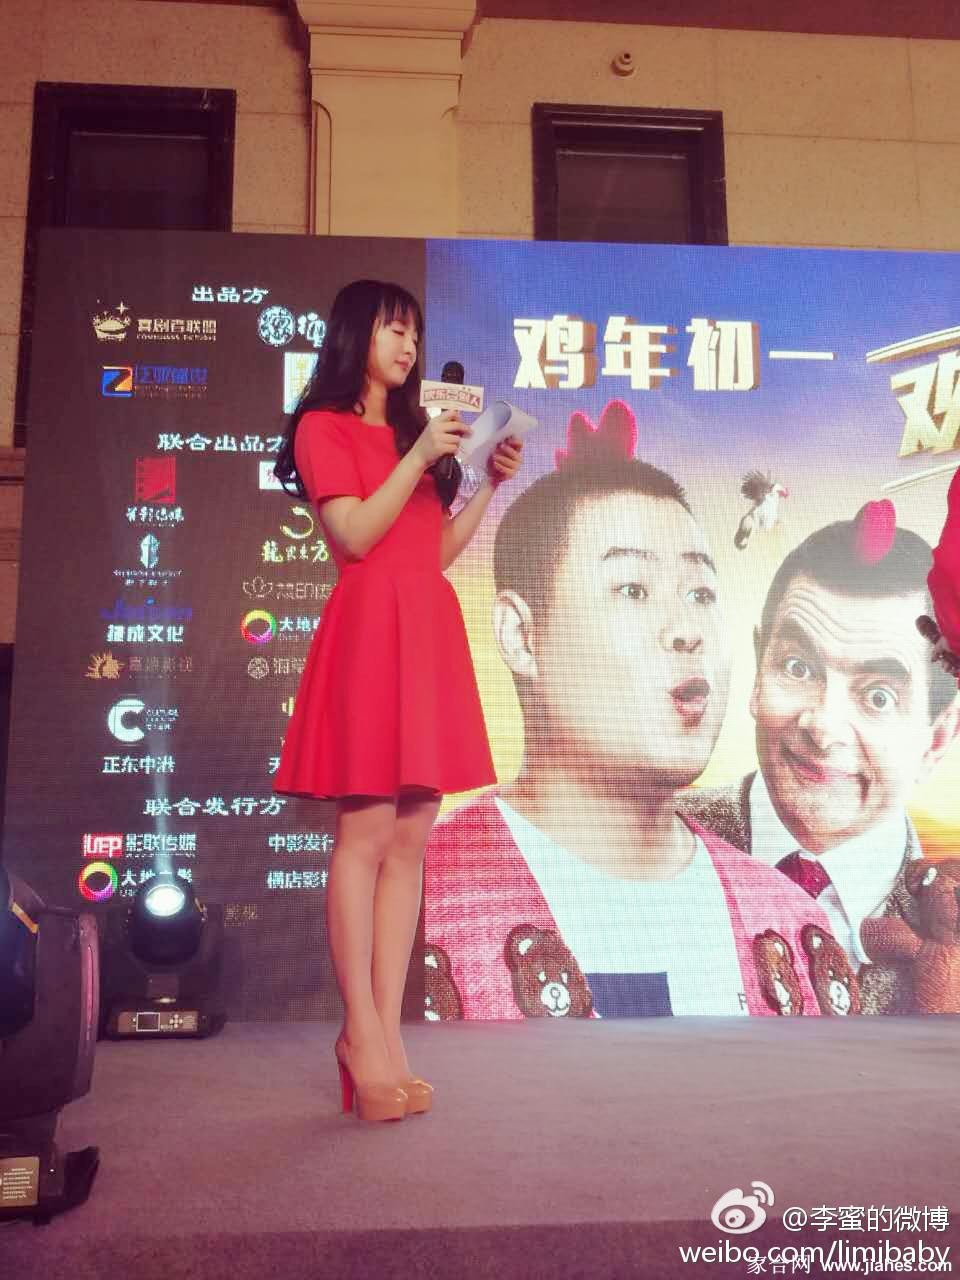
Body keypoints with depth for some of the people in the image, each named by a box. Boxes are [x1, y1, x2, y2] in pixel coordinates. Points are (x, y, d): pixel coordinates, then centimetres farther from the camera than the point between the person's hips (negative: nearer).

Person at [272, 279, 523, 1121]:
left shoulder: (413, 430, 24)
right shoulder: (324, 428, 5)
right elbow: (354, 536, -9)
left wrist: (489, 484, 11)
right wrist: (420, 459, -9)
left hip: (431, 631, 7)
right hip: (371, 629, -7)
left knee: (411, 838, 2)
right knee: (367, 833, -9)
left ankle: (387, 1035, 6)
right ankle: (364, 1034, -2)